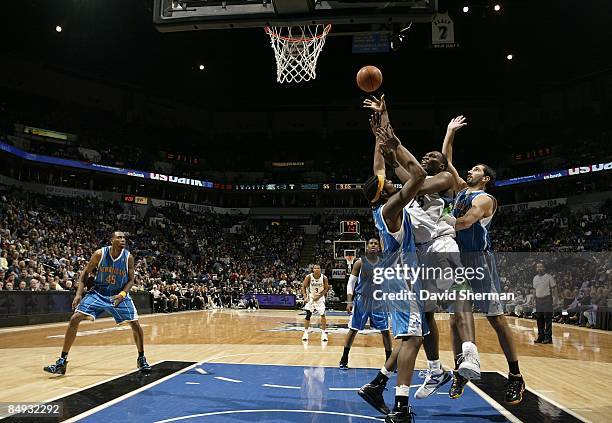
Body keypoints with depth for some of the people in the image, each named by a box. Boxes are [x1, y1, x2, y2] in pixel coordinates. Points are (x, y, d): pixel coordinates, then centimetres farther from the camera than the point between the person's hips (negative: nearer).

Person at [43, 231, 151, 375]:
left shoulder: (129, 257, -14)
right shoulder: (100, 254, -15)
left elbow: (131, 280, -6)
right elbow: (85, 273, -3)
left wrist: (122, 294, -24)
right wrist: (79, 293, -12)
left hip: (119, 295, 0)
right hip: (98, 293, 0)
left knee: (135, 324, -10)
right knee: (74, 319, -12)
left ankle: (141, 359, 12)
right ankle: (62, 361, 2)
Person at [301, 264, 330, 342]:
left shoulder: (324, 278, -17)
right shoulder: (309, 277, -17)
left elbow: (326, 289, -7)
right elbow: (303, 287, -7)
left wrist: (319, 296, -17)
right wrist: (305, 296, -21)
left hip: (320, 298, 0)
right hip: (311, 297, 0)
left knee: (322, 314, -10)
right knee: (308, 315, 0)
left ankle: (323, 333, 0)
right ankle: (305, 332, 13)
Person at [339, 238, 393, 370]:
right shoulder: (360, 263, -5)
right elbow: (350, 283, -4)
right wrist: (349, 302, -11)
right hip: (362, 299, -2)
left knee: (385, 331, 3)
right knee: (353, 330, 2)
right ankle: (344, 360, 14)